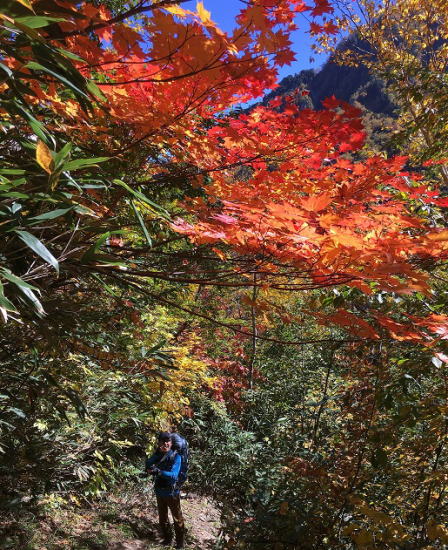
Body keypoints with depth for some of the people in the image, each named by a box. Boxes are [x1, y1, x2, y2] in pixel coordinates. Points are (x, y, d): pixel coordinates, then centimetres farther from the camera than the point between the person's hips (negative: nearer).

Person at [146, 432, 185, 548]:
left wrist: (158, 471, -39)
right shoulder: (158, 455, -3)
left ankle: (180, 542, 25)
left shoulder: (176, 456, -17)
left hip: (172, 492, -4)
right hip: (159, 492, 5)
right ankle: (167, 538, 39)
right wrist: (158, 453, -29)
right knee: (162, 518, 20)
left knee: (177, 519, 8)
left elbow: (174, 475, -26)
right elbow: (147, 465, -18)